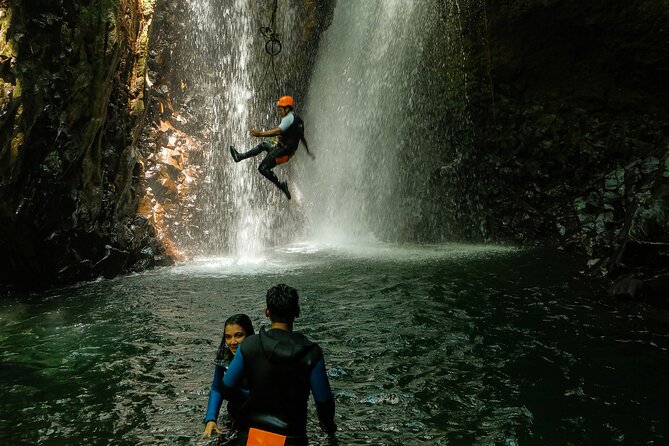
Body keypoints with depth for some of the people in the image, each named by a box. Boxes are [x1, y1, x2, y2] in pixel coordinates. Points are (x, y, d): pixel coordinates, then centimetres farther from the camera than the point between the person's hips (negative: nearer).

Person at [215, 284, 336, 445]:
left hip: (254, 432, 2)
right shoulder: (310, 353, -14)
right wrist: (329, 427, 15)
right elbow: (324, 401, -7)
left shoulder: (249, 345, -9)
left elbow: (226, 390, -1)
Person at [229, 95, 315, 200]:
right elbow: (302, 138, 26)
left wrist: (261, 133, -33)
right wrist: (308, 152, 36)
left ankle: (281, 185, -7)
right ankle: (240, 156, 26)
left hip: (281, 150, -10)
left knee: (263, 168, -10)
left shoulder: (289, 118, -12)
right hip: (289, 151, 10)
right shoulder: (298, 119, 17)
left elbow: (278, 131, -28)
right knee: (264, 144, 25)